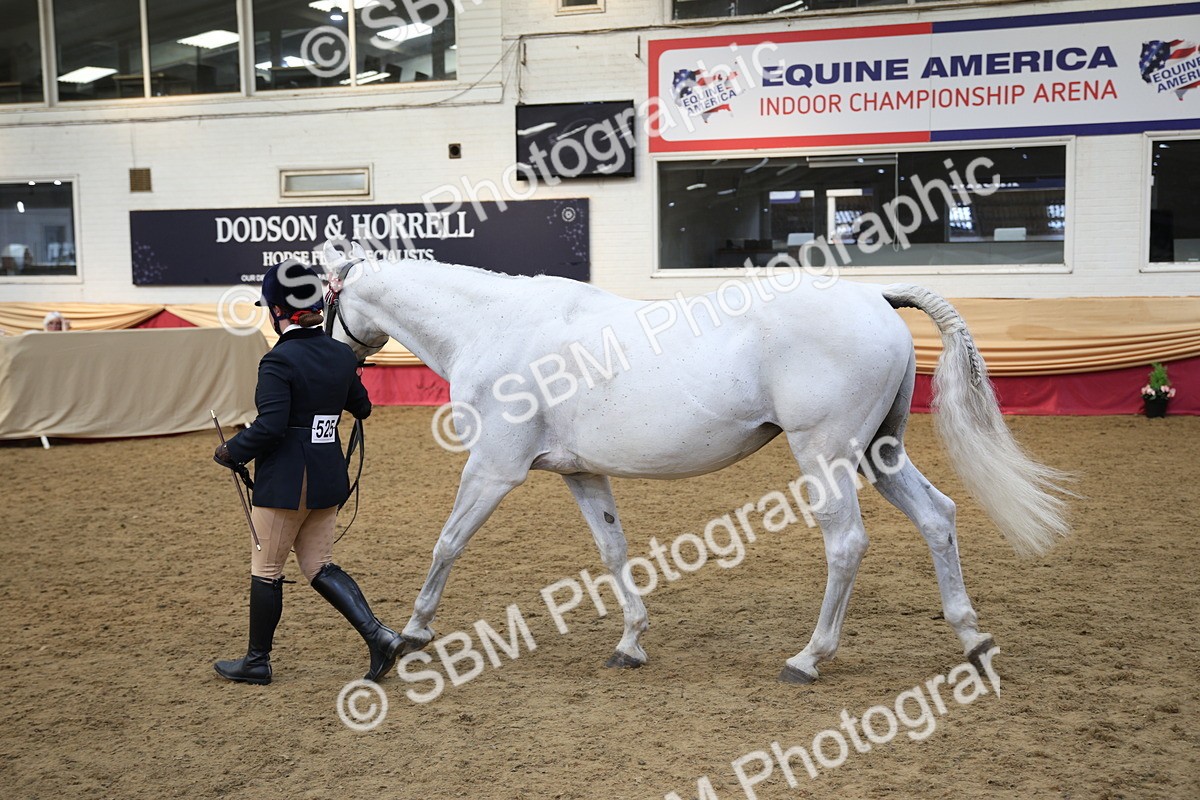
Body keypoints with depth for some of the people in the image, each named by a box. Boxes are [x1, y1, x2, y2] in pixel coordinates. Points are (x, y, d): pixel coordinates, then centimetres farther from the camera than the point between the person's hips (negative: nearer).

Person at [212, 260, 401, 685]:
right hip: (329, 478, 7)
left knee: (266, 570, 10)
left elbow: (270, 427, -23)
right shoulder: (342, 354, 4)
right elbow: (361, 407, 16)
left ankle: (257, 660, 24)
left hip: (285, 481, -7)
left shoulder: (278, 361, -17)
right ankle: (377, 634, 0)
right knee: (319, 567, 16)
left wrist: (230, 452, -7)